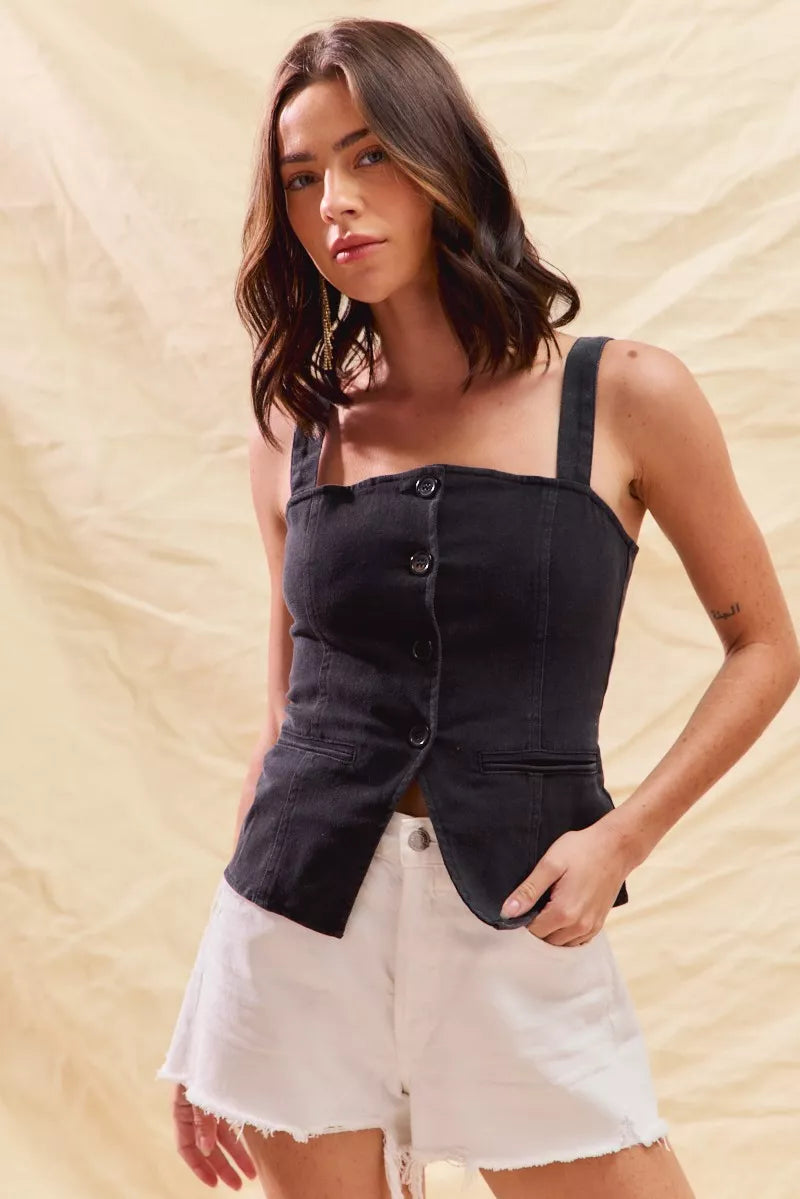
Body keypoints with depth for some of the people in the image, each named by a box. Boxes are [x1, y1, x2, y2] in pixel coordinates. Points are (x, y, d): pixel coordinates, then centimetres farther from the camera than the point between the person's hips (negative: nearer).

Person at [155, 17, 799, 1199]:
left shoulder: (626, 397, -3)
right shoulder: (294, 430, 5)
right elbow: (291, 714, 12)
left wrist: (622, 837, -9)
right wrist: (215, 1026, 14)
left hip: (521, 931, -2)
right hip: (301, 922, 2)